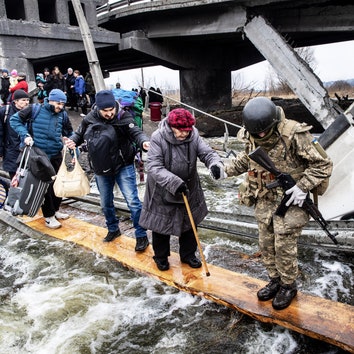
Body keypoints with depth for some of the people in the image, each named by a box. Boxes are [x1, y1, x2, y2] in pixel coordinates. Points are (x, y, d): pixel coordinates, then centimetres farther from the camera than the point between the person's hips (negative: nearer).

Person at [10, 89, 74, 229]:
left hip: (57, 155, 4)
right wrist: (25, 135, -16)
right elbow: (15, 119, -2)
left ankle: (55, 210, 33)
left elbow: (69, 134, 11)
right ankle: (49, 216, 14)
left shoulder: (63, 115, 1)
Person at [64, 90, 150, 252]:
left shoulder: (123, 117, -15)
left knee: (132, 201, -7)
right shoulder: (89, 119, -4)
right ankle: (113, 229, 41)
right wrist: (72, 141, -10)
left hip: (123, 167, -5)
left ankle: (141, 236, 7)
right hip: (101, 170, 5)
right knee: (106, 204, 18)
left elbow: (135, 132, -27)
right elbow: (79, 134, 11)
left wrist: (144, 142, -49)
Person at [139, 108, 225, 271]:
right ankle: (161, 256, 37)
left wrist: (215, 164, -38)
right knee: (161, 226, 12)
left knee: (189, 224, 18)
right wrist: (175, 183, -39)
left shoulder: (193, 136, -12)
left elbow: (207, 153, -13)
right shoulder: (158, 138, -23)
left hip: (189, 190, 4)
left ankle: (188, 254, 41)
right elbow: (154, 167, -28)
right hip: (162, 192, -3)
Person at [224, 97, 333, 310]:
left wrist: (303, 187, -23)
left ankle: (289, 286, 26)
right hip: (265, 199, 6)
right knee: (266, 244, 14)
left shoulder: (294, 135, -22)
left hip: (290, 200, -5)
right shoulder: (252, 137, -5)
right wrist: (228, 169, 3)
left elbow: (323, 165, -14)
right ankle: (275, 281, 35)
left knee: (284, 246, 2)